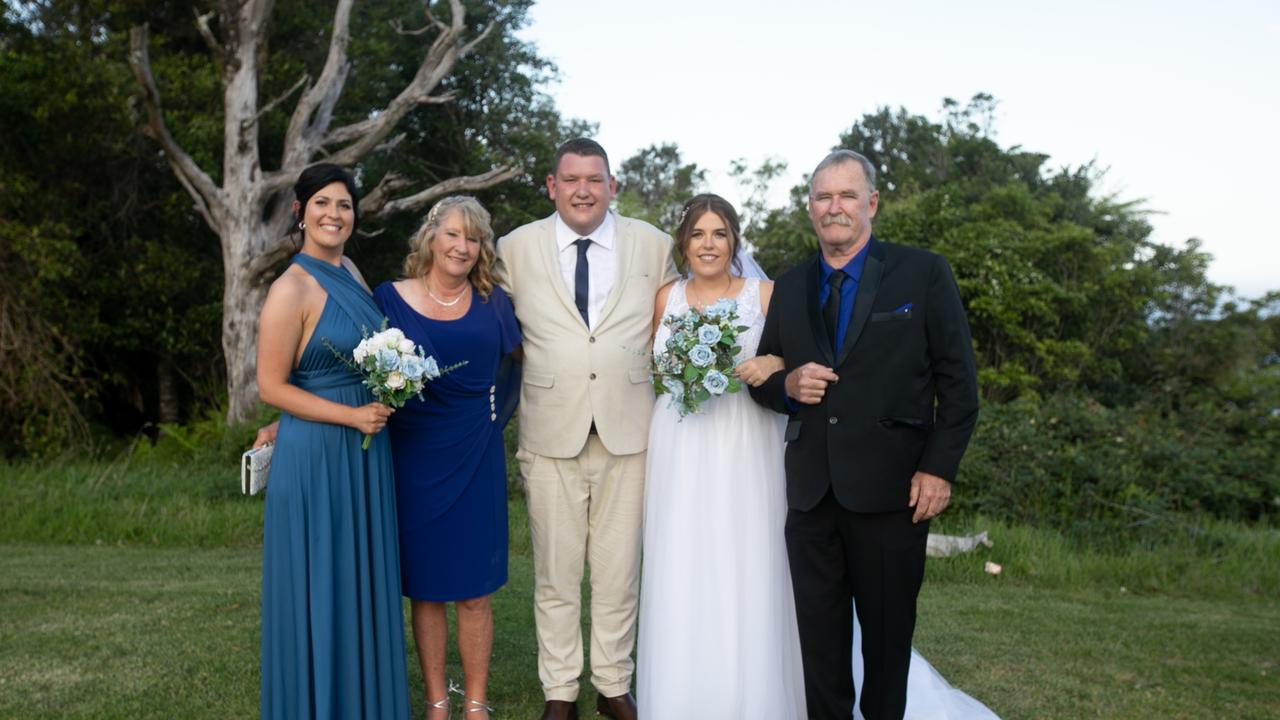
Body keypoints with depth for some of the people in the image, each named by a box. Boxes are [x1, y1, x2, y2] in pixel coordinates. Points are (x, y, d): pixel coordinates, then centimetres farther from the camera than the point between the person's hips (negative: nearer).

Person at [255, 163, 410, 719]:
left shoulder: (350, 272, 7)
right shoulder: (292, 289, -14)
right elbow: (271, 386, -15)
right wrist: (351, 416, -17)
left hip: (366, 452, 7)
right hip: (316, 455, -7)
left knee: (364, 580, 16)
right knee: (320, 586, 4)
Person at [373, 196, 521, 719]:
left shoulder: (492, 302, 3)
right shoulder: (390, 299, -2)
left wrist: (500, 410, 4)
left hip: (475, 460, 1)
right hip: (413, 460, -1)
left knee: (474, 591, 6)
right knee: (425, 588, 9)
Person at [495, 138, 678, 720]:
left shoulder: (654, 246, 4)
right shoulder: (515, 250, 2)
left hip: (629, 431, 1)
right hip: (551, 433, 0)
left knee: (620, 571, 10)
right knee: (554, 574, 9)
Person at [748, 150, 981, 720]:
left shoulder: (923, 274, 0)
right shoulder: (789, 287, 11)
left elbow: (958, 381, -2)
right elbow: (762, 381, 15)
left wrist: (938, 468, -9)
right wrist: (787, 385, -8)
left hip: (889, 486, -3)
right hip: (810, 487, 3)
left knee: (888, 630, 10)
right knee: (819, 634, 11)